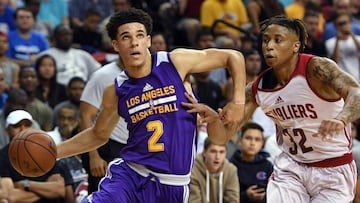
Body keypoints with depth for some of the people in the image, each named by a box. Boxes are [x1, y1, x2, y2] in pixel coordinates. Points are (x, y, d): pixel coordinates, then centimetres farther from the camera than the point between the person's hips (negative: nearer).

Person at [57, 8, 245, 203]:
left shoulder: (176, 62, -4)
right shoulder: (116, 91, 3)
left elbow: (234, 57, 4)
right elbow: (98, 135, 20)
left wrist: (238, 102, -6)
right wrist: (54, 151, 12)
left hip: (172, 185, 0)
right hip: (130, 174, 0)